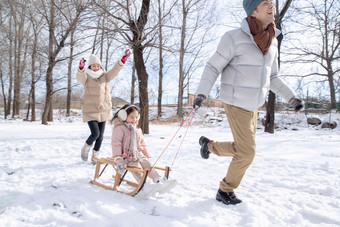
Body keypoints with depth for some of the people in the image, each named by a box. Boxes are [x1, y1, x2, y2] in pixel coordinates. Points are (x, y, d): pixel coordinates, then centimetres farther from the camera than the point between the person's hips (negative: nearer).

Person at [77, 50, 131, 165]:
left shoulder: (105, 77, 8)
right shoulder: (86, 78, -2)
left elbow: (115, 70, -3)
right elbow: (80, 77, -23)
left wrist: (124, 59, -16)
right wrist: (81, 67, -45)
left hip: (103, 110, 4)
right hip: (90, 111, -4)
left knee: (100, 136, 6)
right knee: (95, 134, -13)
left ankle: (95, 156, 24)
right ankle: (86, 148, 18)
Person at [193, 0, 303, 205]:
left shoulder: (272, 42, 6)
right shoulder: (234, 38, -14)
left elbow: (272, 77, 15)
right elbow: (213, 67, -11)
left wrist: (291, 97, 7)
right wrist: (202, 93, -24)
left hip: (254, 106, 7)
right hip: (236, 104, -7)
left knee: (243, 149, 15)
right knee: (247, 152, -6)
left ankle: (208, 144, 40)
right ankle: (225, 191, 16)